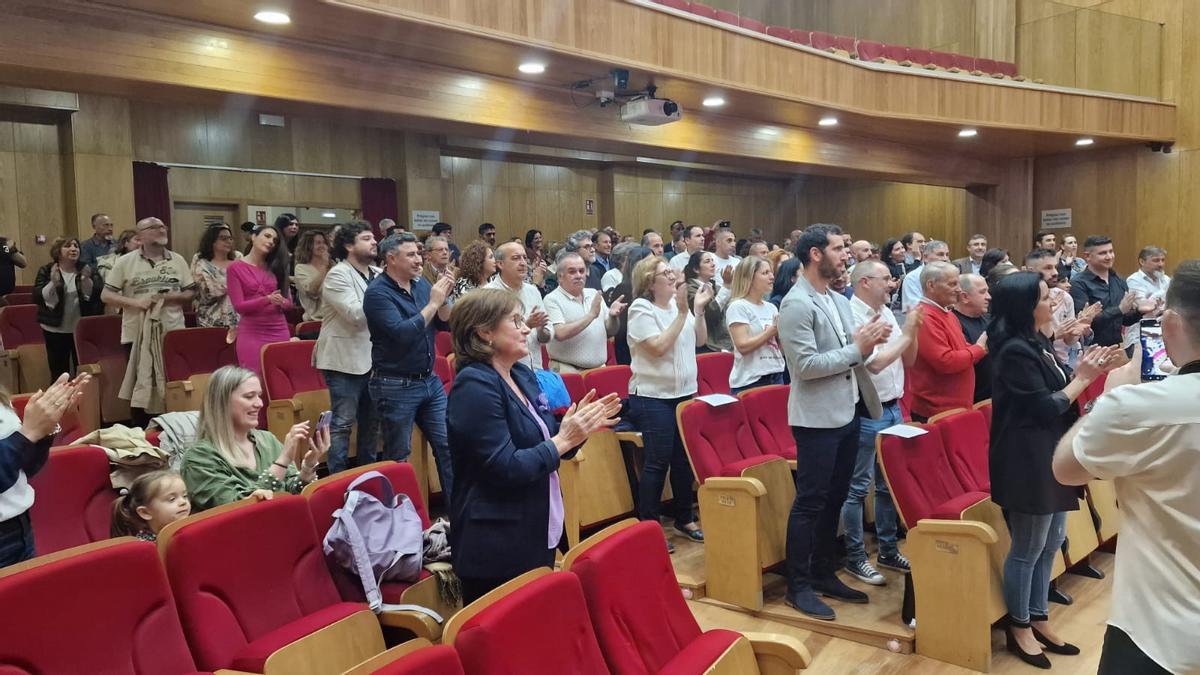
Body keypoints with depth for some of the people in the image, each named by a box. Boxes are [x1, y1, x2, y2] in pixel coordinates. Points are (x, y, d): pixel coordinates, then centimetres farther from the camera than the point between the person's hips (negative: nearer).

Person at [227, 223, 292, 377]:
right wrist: (267, 299, -23)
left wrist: (281, 302, -13)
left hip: (279, 330, 4)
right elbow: (239, 306, -7)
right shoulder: (236, 267, -1)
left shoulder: (276, 267, 13)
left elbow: (289, 301, 11)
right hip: (252, 333, -4)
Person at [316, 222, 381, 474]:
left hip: (373, 359, 7)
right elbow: (356, 314, -21)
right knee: (342, 423, -2)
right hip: (345, 361, -7)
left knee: (372, 421, 15)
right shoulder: (337, 275, -11)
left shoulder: (379, 274, 11)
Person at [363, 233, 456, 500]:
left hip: (429, 380, 6)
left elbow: (445, 324, 7)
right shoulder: (377, 292, -14)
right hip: (395, 386, -6)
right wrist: (432, 303, -20)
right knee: (398, 458, 6)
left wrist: (443, 298, -11)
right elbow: (403, 333, -26)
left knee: (448, 445, 8)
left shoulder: (421, 283, 5)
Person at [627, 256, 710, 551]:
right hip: (653, 396, -6)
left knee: (684, 458, 13)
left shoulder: (679, 303, 5)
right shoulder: (641, 309, -12)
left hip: (684, 393, 6)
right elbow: (658, 347, -21)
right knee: (658, 461, -4)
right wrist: (682, 312, -20)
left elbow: (700, 339, 9)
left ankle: (684, 519, 28)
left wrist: (699, 309, -4)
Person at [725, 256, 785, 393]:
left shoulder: (771, 307, 11)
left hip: (776, 376, 6)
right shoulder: (738, 307, -8)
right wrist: (773, 329, -15)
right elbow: (743, 346, -18)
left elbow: (782, 346, 13)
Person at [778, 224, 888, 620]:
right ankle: (798, 585, 11)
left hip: (847, 412, 9)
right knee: (810, 502, 0)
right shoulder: (797, 304, -16)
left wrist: (867, 341, -4)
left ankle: (824, 573, 29)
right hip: (818, 418, -9)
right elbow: (806, 365, -22)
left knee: (835, 498, 16)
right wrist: (858, 348, -18)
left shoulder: (840, 301, 12)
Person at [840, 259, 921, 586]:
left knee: (890, 483, 16)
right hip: (866, 412, -8)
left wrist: (913, 331, -3)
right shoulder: (852, 316, -15)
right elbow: (874, 363, -21)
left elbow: (908, 360, 14)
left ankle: (888, 549, 28)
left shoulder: (887, 313, 10)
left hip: (892, 409, 9)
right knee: (857, 488, 0)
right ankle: (855, 556, 10)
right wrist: (906, 333, -12)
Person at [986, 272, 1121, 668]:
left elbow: (1054, 394, 12)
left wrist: (1085, 372, 0)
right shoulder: (1014, 351, -19)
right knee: (1028, 549, 3)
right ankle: (1019, 628, 18)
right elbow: (1045, 408, -18)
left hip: (1049, 457, 10)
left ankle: (1038, 618, 31)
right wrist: (1084, 378, -11)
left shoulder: (1036, 344, 10)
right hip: (1027, 462, -10)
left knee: (1051, 542, 18)